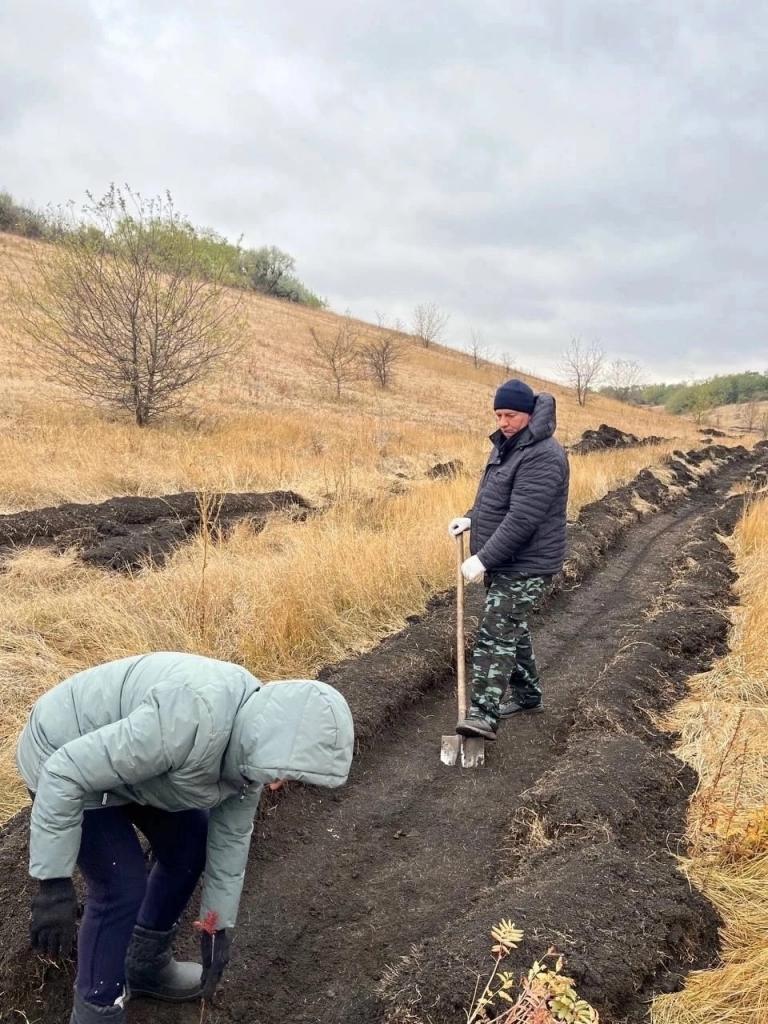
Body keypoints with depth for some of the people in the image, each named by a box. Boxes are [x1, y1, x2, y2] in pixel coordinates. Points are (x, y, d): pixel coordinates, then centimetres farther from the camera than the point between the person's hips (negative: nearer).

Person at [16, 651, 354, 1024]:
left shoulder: (253, 735, -11)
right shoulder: (189, 722, -38)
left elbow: (231, 836, 2)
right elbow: (65, 772, -31)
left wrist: (218, 926, 7)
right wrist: (55, 883, -26)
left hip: (126, 754, 8)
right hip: (65, 759, -8)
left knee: (189, 845, 12)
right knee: (123, 888, -9)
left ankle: (146, 965, 32)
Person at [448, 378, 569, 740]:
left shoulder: (541, 456, -22)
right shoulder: (507, 445, 10)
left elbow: (522, 520, -28)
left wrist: (483, 559, -27)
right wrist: (472, 519, 5)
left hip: (526, 566, -10)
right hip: (503, 562, 10)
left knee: (496, 633, -15)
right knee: (512, 628, 19)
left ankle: (483, 715, -17)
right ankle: (527, 694, 35)